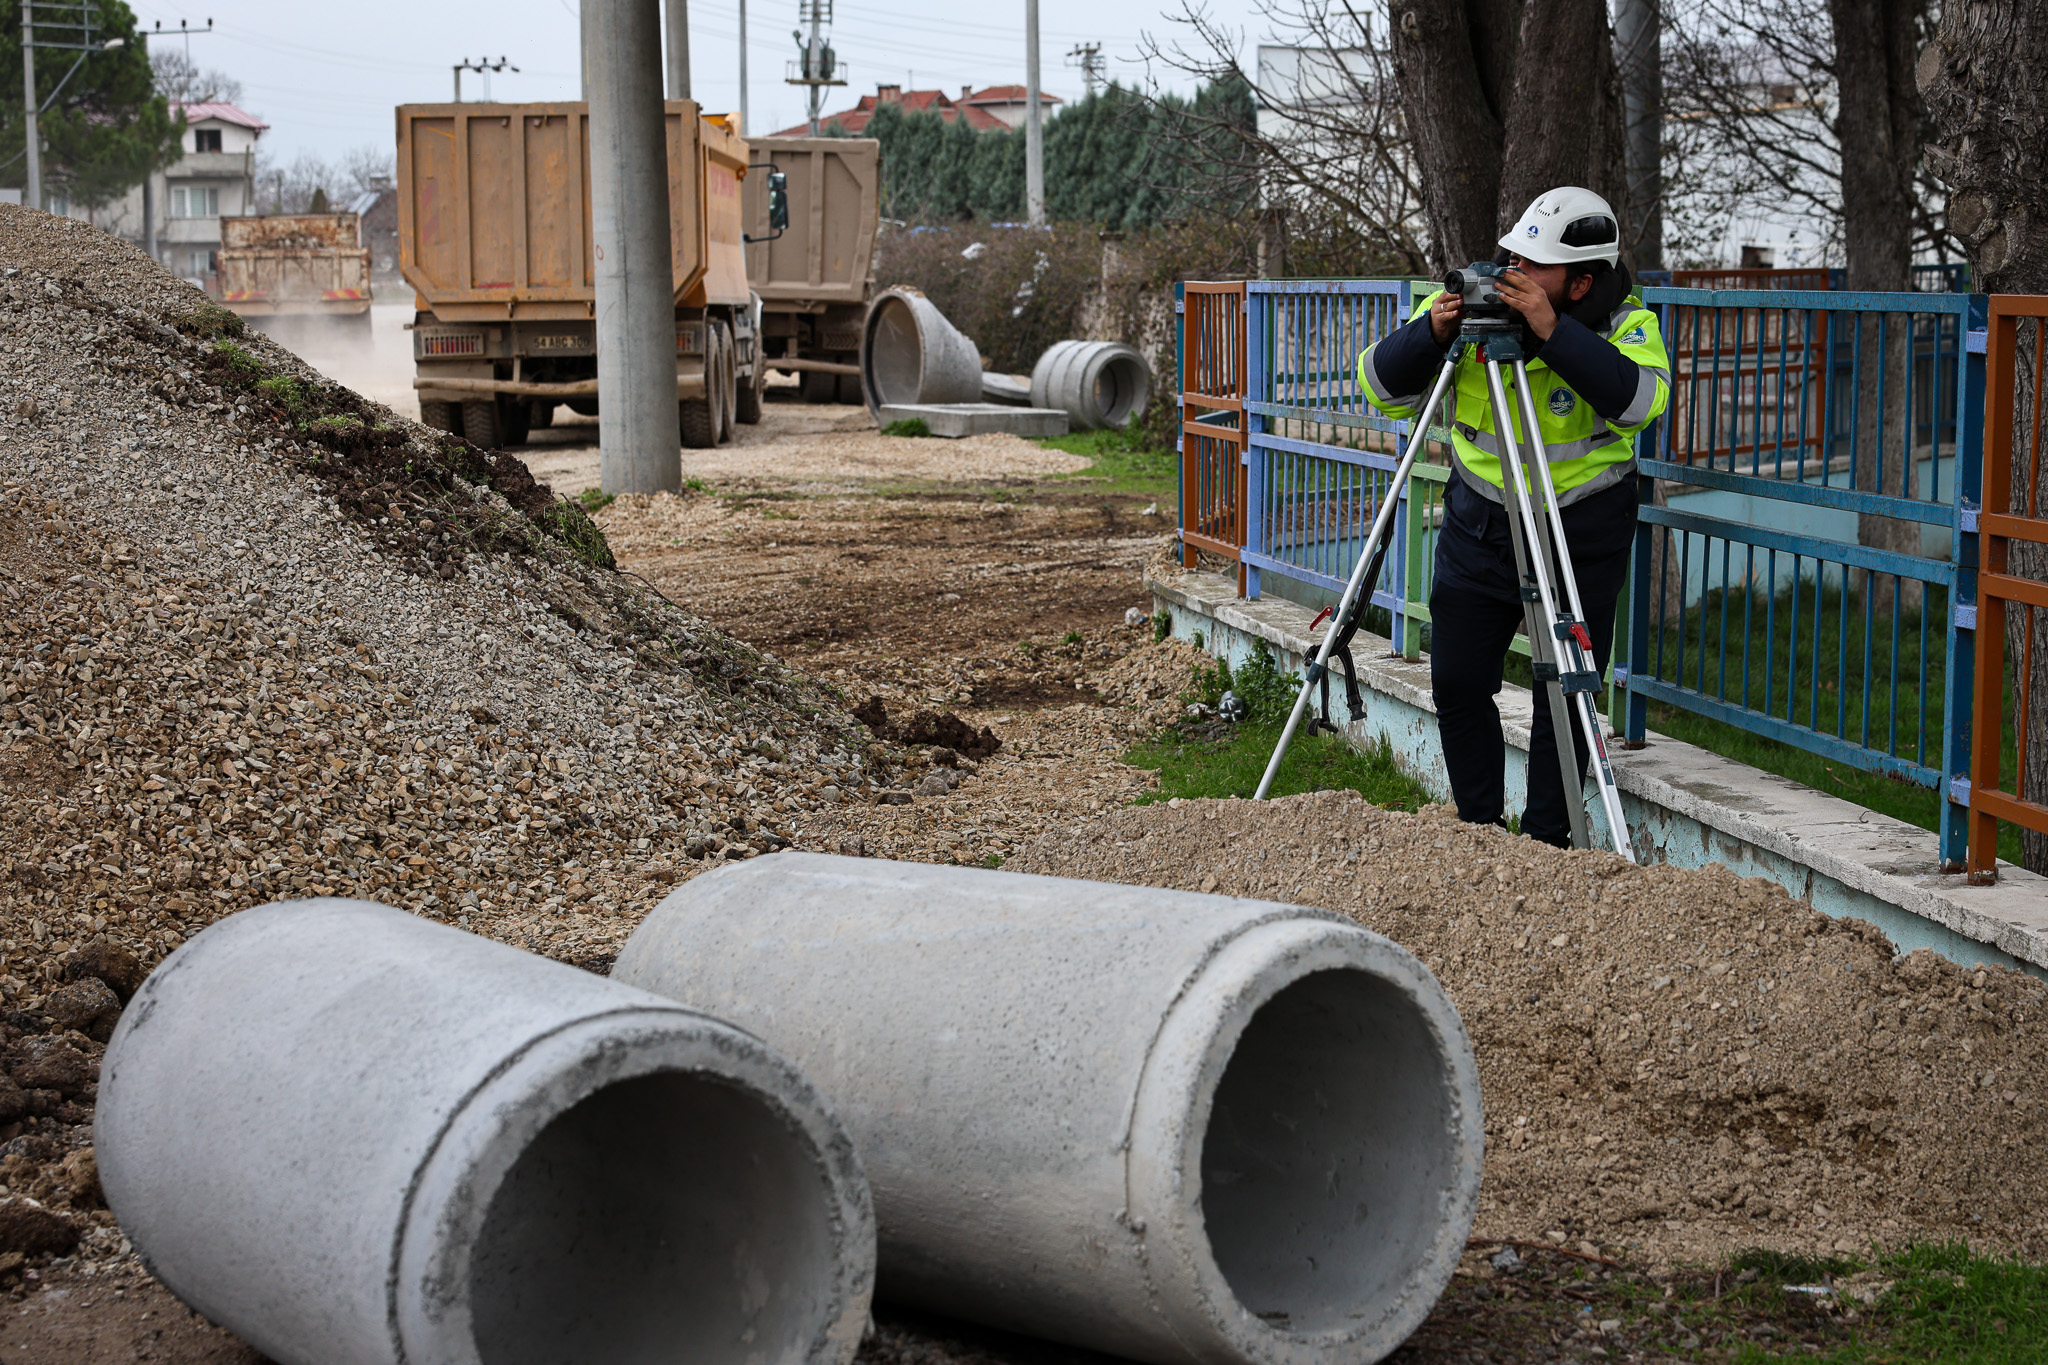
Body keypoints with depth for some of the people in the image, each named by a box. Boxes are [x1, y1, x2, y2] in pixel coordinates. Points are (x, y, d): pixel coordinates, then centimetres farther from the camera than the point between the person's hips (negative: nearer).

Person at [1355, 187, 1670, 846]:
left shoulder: (1623, 323, -12)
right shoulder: (1464, 301, -6)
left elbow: (1640, 400, -32)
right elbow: (1383, 389, -5)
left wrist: (1551, 329, -36)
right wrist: (1431, 332, -24)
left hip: (1582, 534, -3)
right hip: (1478, 523, 3)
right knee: (1457, 685, 2)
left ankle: (1546, 845, 14)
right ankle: (1480, 831, 20)